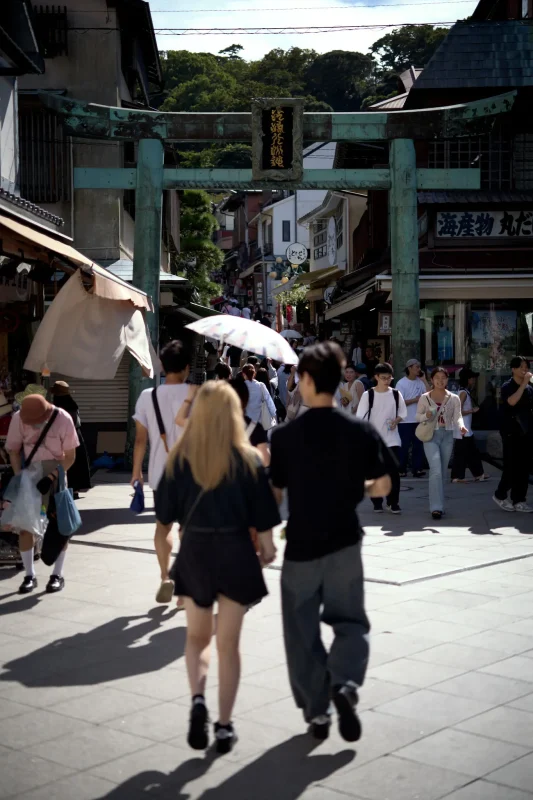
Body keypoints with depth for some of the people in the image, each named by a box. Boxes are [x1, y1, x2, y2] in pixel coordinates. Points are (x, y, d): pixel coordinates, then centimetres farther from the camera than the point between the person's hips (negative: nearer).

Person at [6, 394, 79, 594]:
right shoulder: (18, 418, -15)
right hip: (29, 474, 2)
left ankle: (57, 575, 8)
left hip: (55, 472, -2)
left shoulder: (63, 419, -20)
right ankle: (29, 575, 10)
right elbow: (13, 451, -2)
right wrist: (20, 478, -12)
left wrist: (51, 477, -20)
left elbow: (70, 456, -11)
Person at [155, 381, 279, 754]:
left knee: (197, 636, 18)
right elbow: (262, 518, -7)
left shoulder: (180, 458, -5)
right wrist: (268, 549, 9)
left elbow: (166, 514, 1)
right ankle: (224, 725, 14)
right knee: (228, 642, 10)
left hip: (194, 552, 1)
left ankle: (198, 699, -5)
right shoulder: (247, 459, -9)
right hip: (234, 552, -1)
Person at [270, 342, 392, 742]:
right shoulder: (362, 431, -5)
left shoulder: (285, 436, -10)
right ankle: (345, 683, -10)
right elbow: (383, 488, -1)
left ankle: (316, 711, 16)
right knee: (349, 620, 15)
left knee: (303, 631, 12)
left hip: (301, 545, -1)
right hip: (345, 543, 1)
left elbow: (273, 494, -5)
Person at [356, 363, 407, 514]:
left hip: (392, 440, 1)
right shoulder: (368, 395, -3)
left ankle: (393, 502, 4)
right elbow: (360, 417, -4)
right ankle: (377, 503, 15)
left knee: (393, 471, -4)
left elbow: (403, 413, 11)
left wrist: (396, 420, -10)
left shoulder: (396, 394, 3)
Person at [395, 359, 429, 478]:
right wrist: (415, 399, -14)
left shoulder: (420, 382, 7)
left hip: (419, 420, 5)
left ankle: (417, 469, 10)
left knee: (418, 445, 5)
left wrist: (424, 379, -5)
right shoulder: (401, 383, -6)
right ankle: (401, 470, 9)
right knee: (404, 446, 1)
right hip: (405, 421, -5)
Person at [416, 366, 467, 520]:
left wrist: (461, 426, -24)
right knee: (436, 470, -15)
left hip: (447, 436, 3)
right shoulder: (424, 398, 1)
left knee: (442, 472, 10)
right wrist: (426, 416, -15)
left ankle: (438, 504, 23)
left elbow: (458, 417, -2)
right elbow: (417, 416, 7)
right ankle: (436, 507, -16)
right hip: (431, 435, -2)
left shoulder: (454, 398, 4)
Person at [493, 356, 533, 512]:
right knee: (511, 467, -6)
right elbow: (512, 402, -25)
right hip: (511, 433, -5)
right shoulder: (507, 387, -5)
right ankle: (500, 495, 12)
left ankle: (519, 500, 9)